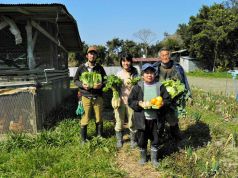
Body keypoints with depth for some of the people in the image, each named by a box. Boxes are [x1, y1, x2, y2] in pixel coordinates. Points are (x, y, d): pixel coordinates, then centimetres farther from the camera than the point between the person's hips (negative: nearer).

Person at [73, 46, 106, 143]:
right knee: (85, 118, 3)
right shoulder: (81, 68, 1)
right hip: (86, 97, -1)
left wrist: (101, 84, -13)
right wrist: (82, 85, -13)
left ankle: (99, 135, 29)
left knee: (99, 118, 10)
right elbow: (75, 80, 7)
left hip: (98, 97, 1)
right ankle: (83, 138, 19)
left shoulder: (100, 68, 3)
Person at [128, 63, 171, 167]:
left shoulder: (160, 86, 0)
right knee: (142, 140, 12)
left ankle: (154, 158, 34)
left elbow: (167, 99, 4)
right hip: (142, 119, -1)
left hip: (156, 119, 1)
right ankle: (143, 157, 36)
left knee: (155, 140, 14)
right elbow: (130, 101, -3)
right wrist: (139, 104, -19)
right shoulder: (138, 87, -4)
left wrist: (162, 103, -16)